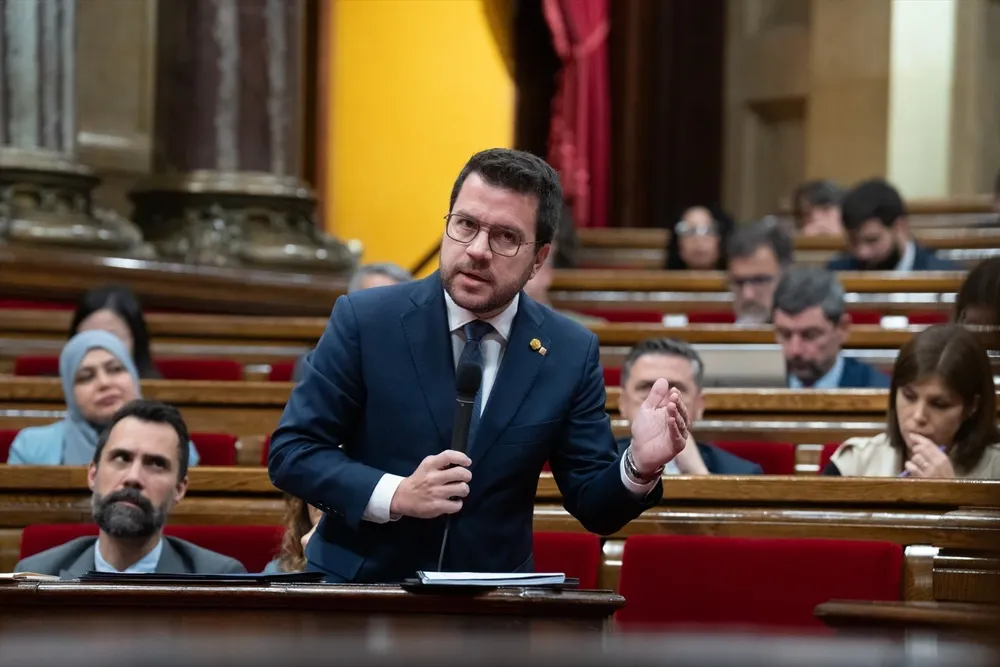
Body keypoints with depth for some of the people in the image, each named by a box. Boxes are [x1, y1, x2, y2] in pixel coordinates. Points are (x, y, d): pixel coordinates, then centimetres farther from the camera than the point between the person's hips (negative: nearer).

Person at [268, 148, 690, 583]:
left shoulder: (570, 353, 1)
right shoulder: (365, 320, -4)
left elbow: (595, 508, 4)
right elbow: (290, 451, -3)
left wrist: (640, 467, -16)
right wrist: (395, 495, -17)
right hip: (359, 584, -2)